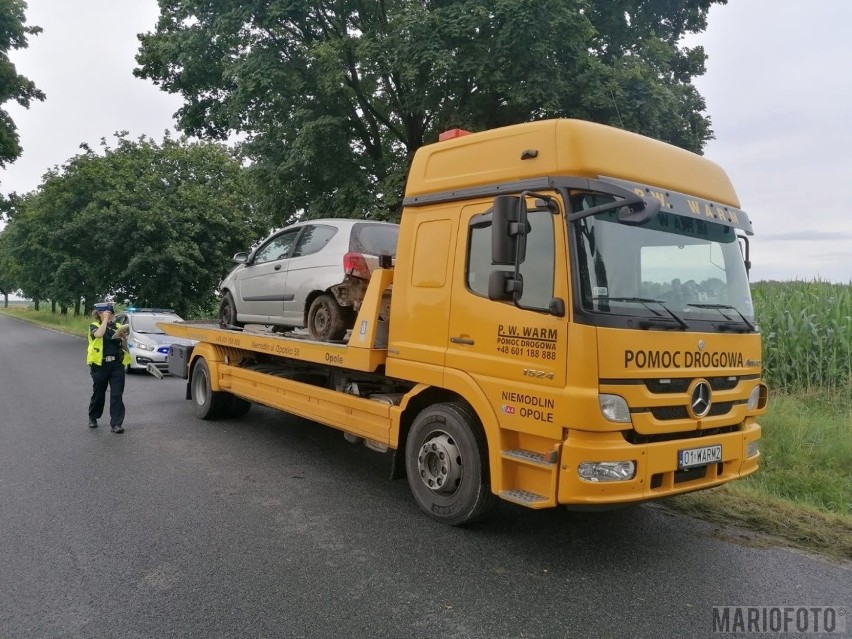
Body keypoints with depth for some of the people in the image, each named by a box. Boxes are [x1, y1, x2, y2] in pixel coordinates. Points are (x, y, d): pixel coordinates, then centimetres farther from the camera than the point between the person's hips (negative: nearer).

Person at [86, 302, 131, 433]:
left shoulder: (117, 326, 11)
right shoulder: (94, 326, 1)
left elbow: (123, 345, 12)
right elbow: (99, 334, -24)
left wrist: (122, 337, -7)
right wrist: (105, 319, -15)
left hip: (117, 364, 2)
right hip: (100, 364, -2)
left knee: (117, 394, -5)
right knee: (99, 393, 12)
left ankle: (116, 423, -4)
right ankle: (93, 418, 35)